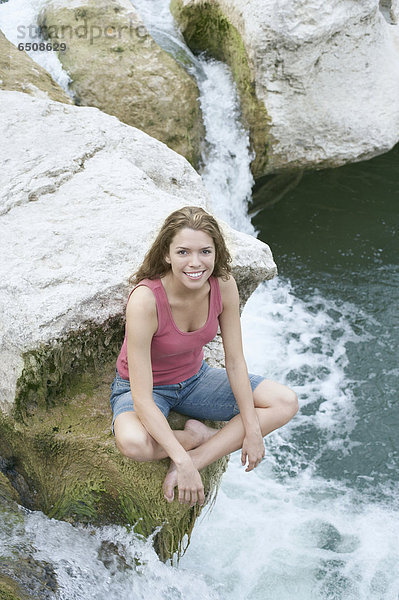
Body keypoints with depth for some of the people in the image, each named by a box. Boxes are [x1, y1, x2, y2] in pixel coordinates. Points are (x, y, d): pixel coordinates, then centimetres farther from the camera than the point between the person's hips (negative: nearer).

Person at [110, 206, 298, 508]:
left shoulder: (223, 284, -19)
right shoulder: (144, 300, -34)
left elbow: (235, 361, -9)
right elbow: (142, 399, -34)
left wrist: (252, 431, -11)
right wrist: (181, 460, -38)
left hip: (195, 378, 5)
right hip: (145, 387, -5)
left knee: (287, 403, -8)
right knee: (133, 443, -39)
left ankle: (195, 458, -17)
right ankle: (198, 436, -6)